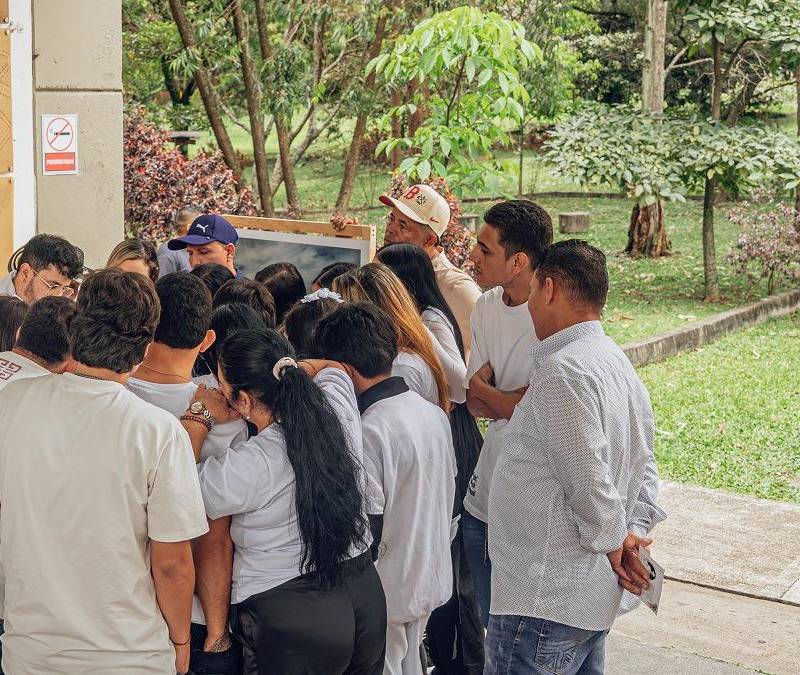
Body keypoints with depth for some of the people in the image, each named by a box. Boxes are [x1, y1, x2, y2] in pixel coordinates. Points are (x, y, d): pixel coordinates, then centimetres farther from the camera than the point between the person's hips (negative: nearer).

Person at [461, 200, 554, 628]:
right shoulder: (487, 306, 4)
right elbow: (474, 404, 4)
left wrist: (480, 387, -8)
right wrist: (513, 399, -17)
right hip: (484, 495, 7)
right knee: (490, 618, 20)